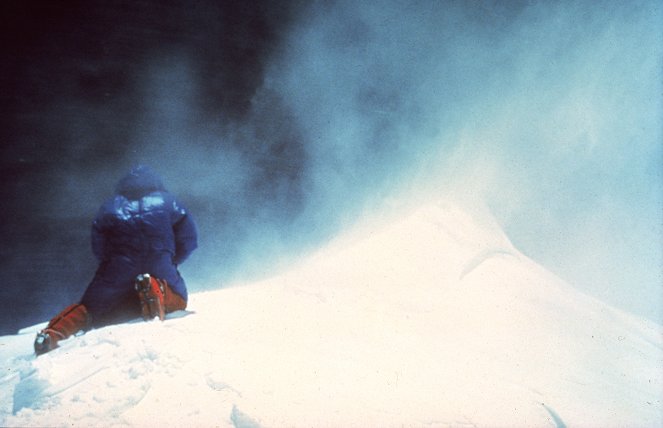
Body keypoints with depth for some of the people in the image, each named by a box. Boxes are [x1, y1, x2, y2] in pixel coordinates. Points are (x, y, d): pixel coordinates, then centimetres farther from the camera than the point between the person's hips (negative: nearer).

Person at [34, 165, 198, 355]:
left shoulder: (109, 207, 22)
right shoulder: (167, 201, 19)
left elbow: (99, 250, 16)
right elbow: (188, 239, 14)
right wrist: (171, 262, 29)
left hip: (117, 270, 1)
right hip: (159, 269, -1)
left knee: (90, 309, 11)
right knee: (178, 298, 22)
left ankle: (54, 332, -21)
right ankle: (159, 292, -16)